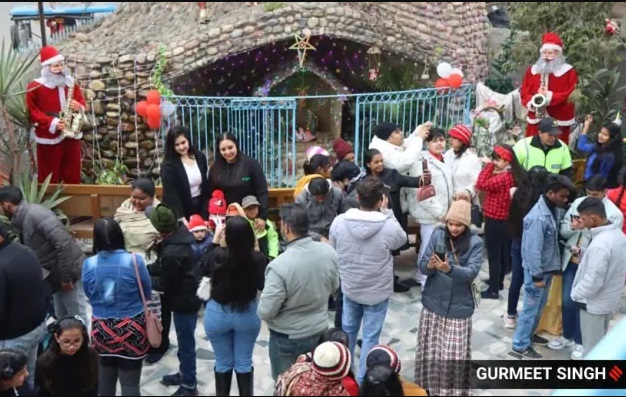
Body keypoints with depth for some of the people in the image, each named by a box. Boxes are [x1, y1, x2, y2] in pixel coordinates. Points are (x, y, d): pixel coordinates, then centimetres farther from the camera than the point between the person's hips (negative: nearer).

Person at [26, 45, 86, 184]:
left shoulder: (71, 83, 6)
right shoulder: (35, 87, -9)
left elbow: (81, 102, 13)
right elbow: (32, 112, -10)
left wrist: (79, 107, -12)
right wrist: (52, 123, -21)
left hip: (71, 134, 5)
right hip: (49, 137, -4)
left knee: (73, 174, 15)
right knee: (50, 176, 4)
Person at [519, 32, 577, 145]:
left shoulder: (569, 71, 1)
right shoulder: (532, 70, 11)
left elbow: (572, 95, -6)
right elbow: (524, 92, 9)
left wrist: (549, 96, -17)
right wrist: (532, 103, -12)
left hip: (559, 121, -3)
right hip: (536, 120, 3)